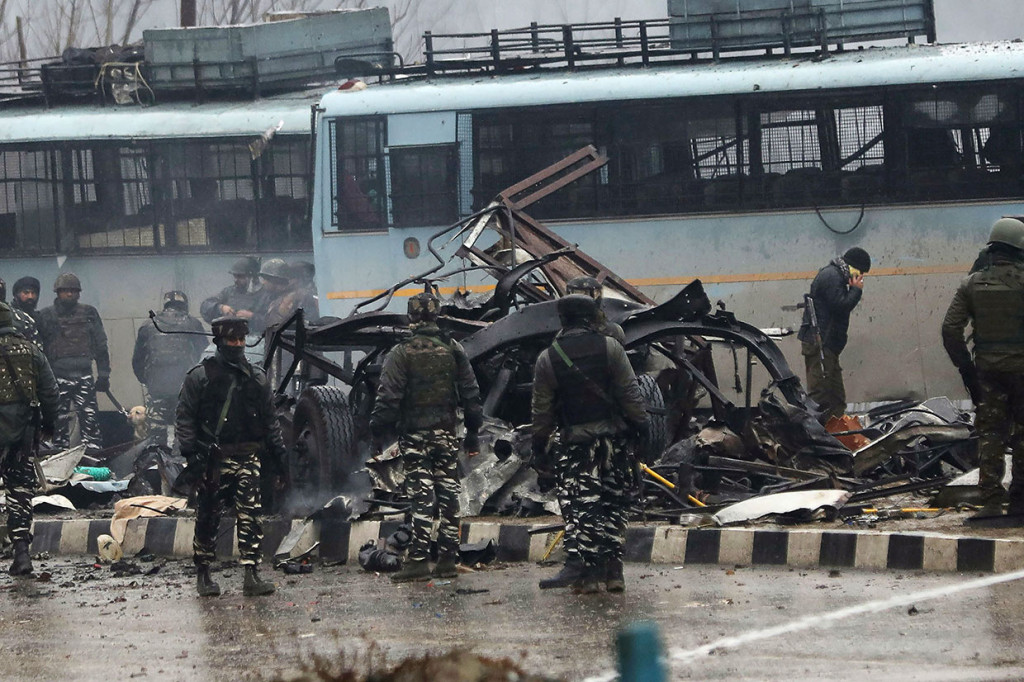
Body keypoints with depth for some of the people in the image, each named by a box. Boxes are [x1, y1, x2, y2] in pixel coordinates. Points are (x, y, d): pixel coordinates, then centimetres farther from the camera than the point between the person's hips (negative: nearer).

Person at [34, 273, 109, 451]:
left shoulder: (89, 314, 11)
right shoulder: (45, 316, 7)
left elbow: (100, 346, 13)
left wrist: (103, 374, 6)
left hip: (84, 375, 1)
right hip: (58, 377, 0)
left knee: (89, 419, -7)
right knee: (59, 421, 0)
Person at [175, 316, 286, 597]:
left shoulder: (257, 378, 14)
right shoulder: (200, 376, 1)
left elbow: (270, 420, 21)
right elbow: (184, 418, -1)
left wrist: (278, 452, 15)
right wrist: (190, 453, -9)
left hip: (248, 458, 3)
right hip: (213, 458, -3)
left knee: (250, 516, -7)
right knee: (208, 518, 3)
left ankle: (251, 575, -9)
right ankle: (203, 575, 14)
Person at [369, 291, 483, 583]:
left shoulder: (402, 353, -7)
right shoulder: (454, 350, 5)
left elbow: (388, 398, -10)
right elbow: (471, 394, 8)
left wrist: (378, 434, -4)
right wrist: (473, 433, 14)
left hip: (414, 435, -3)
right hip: (446, 433, 3)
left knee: (421, 498, -5)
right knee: (448, 494, 8)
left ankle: (418, 560, -9)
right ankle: (448, 559, 10)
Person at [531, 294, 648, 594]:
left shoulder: (547, 359, -1)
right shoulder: (609, 347, -2)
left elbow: (541, 410, 3)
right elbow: (630, 393, -3)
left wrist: (539, 448, 11)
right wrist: (641, 426, 5)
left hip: (574, 441, -1)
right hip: (614, 437, 1)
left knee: (584, 507, 1)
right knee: (614, 503, 10)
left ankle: (591, 571, -6)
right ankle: (614, 570, 7)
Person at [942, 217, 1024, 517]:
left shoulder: (973, 284, 1)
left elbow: (950, 329, -3)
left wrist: (965, 368, 4)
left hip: (987, 369, 2)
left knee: (990, 436, 5)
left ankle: (990, 500, 0)